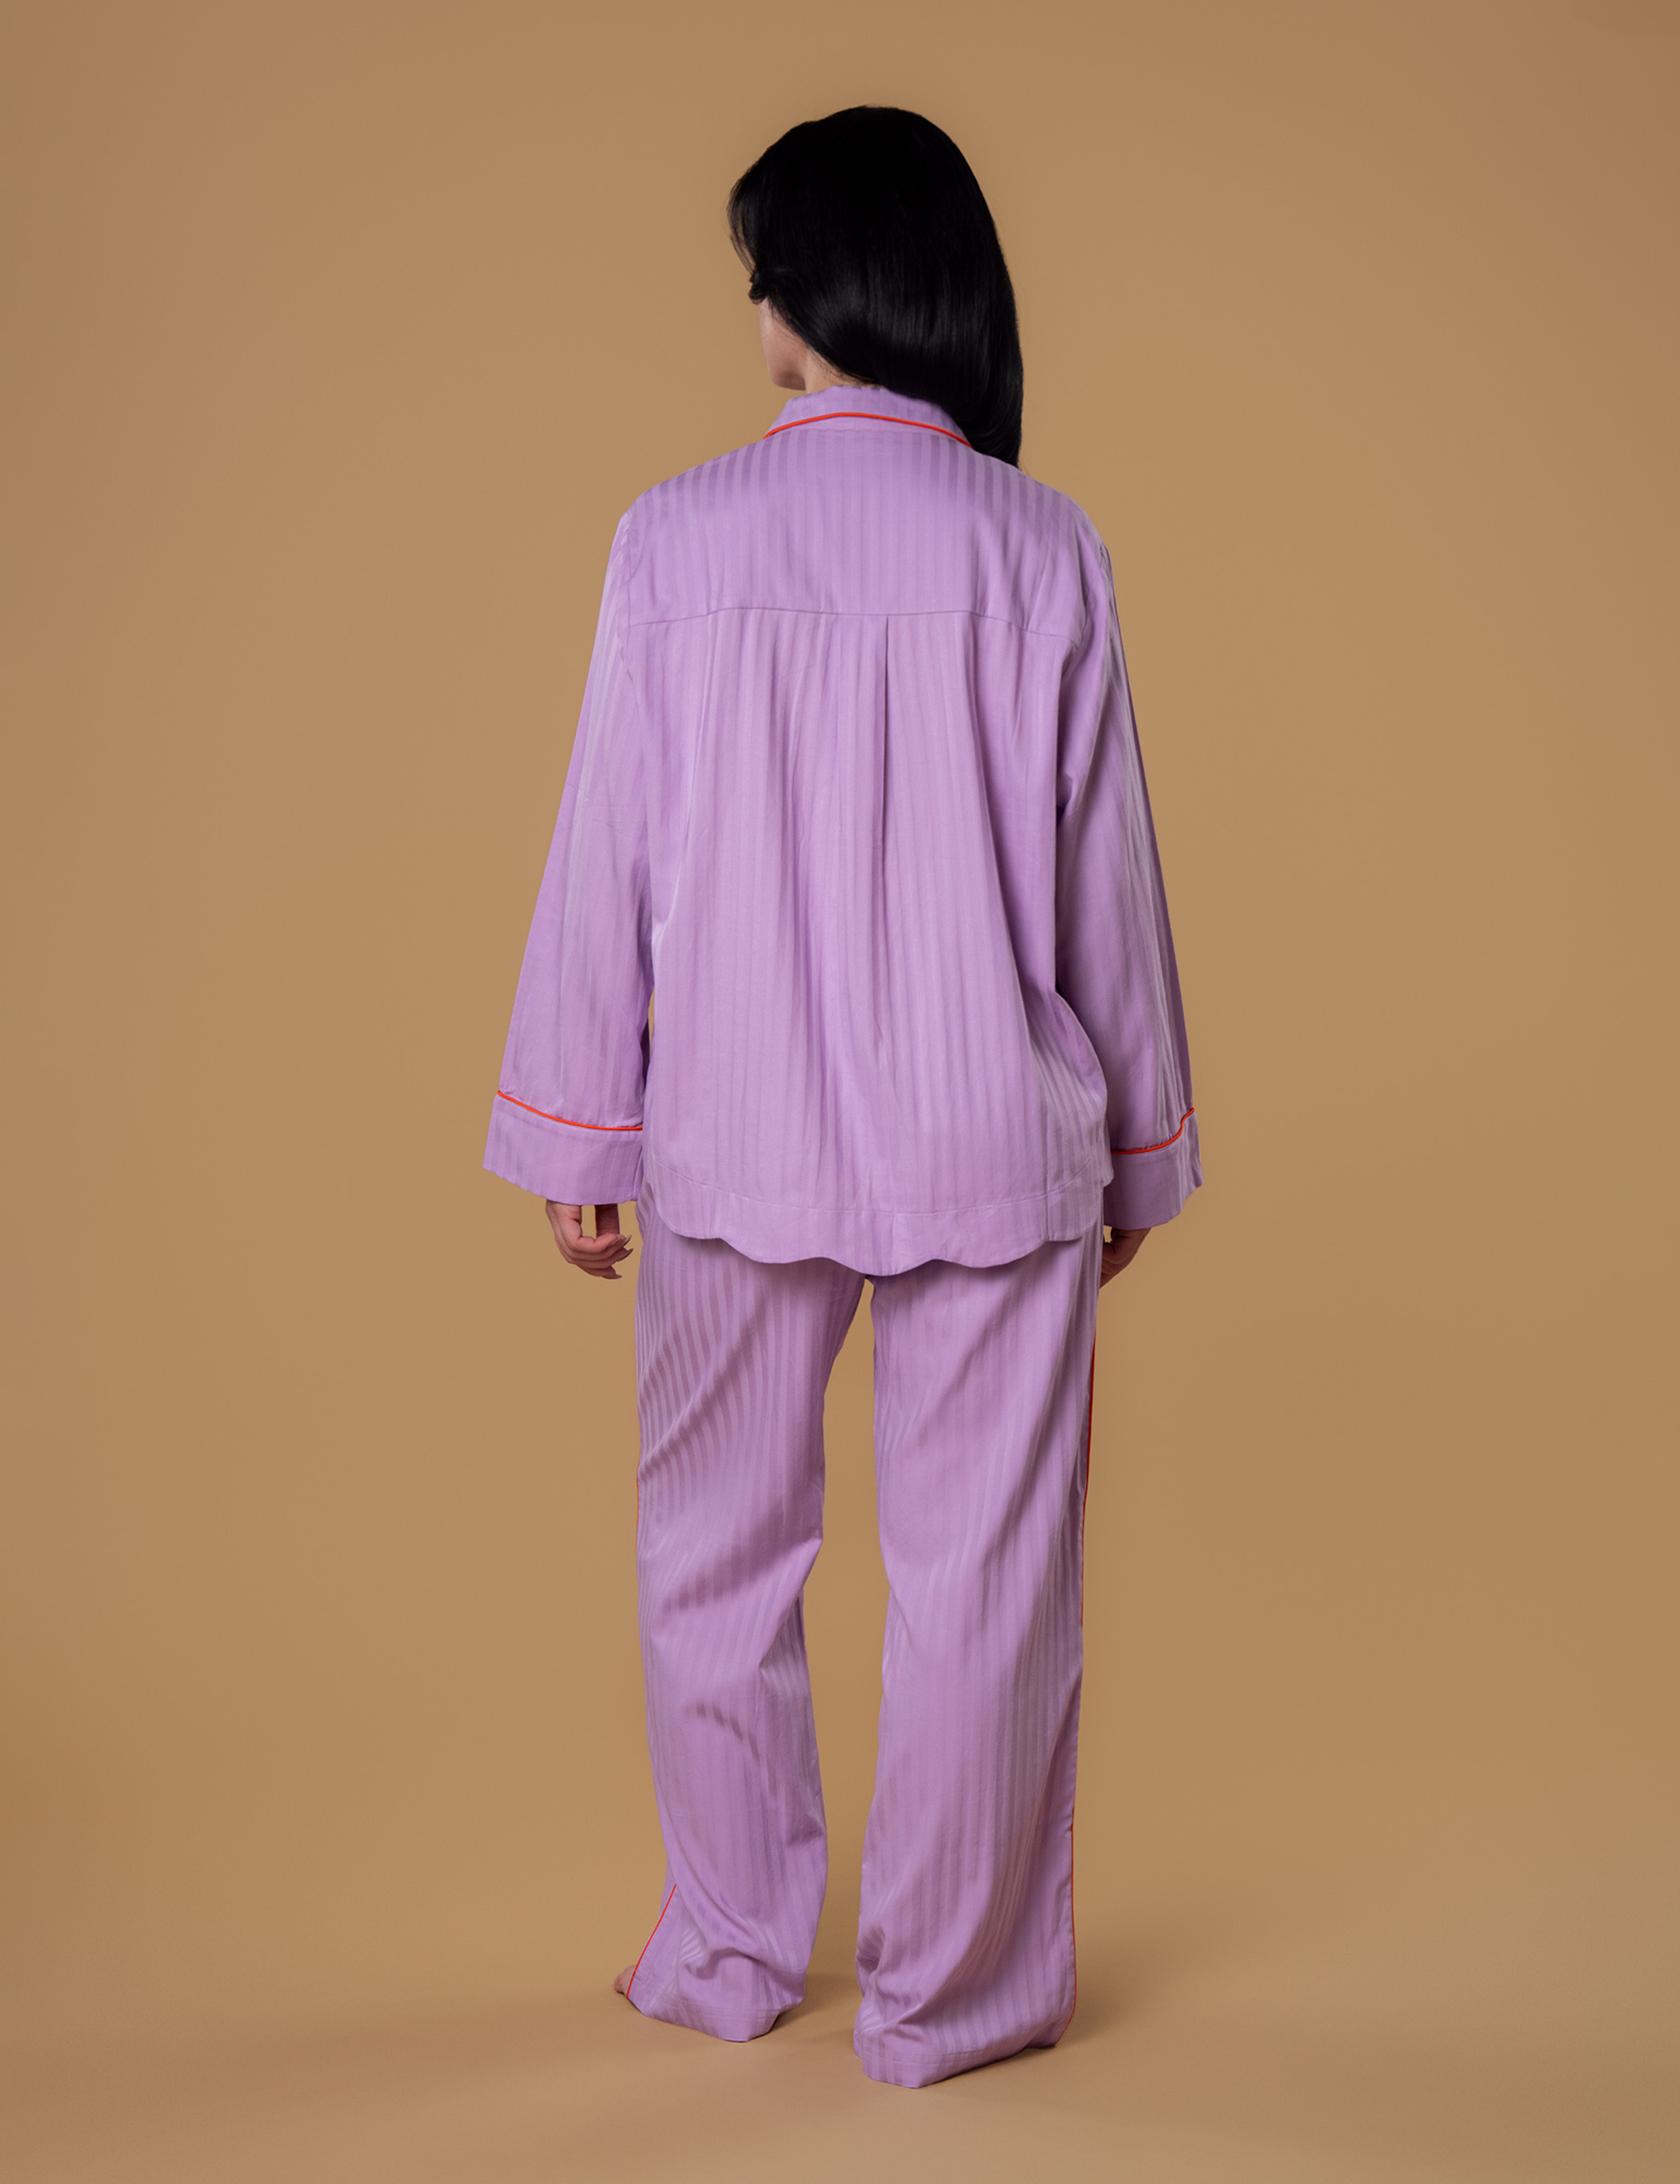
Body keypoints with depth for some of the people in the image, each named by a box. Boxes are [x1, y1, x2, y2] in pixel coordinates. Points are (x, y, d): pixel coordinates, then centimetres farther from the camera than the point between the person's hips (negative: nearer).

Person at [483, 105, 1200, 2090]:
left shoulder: (675, 539, -5)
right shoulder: (1039, 552, -6)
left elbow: (607, 858, -2)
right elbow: (1102, 879, -1)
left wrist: (577, 1142, 8)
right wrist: (1136, 1148, 11)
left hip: (736, 1140, 1)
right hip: (994, 1143, -1)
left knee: (717, 1556, 17)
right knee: (979, 1573, 10)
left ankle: (730, 1953, 31)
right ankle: (945, 1993, 22)